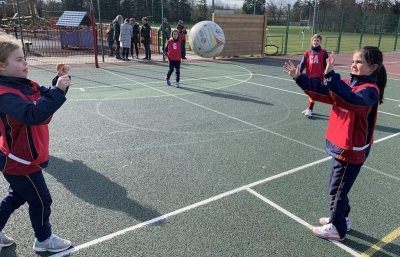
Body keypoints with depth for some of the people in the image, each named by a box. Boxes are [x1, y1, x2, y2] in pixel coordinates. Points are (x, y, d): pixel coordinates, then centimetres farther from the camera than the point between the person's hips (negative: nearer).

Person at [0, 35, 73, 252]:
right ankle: (44, 240, 28)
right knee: (41, 200, 7)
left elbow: (46, 99, 8)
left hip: (20, 158, 9)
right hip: (20, 161, -9)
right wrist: (58, 90, -43)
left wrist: (60, 81, -9)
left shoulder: (25, 85, -1)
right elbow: (34, 114, -41)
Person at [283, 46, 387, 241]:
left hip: (351, 151, -8)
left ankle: (337, 229, 24)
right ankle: (340, 218, 41)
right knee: (335, 186, 21)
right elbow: (321, 91, 2)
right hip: (339, 146, 8)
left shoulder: (370, 91, -20)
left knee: (337, 190, 5)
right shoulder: (348, 83, 4)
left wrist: (331, 75, -47)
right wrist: (299, 78, -8)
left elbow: (349, 99, -41)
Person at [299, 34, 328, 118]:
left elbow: (326, 65, -1)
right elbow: (302, 64, 3)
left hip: (319, 77, -3)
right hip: (309, 76, 3)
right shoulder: (307, 53, 3)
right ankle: (310, 109, 30)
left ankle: (309, 110, 4)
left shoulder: (323, 53, -2)